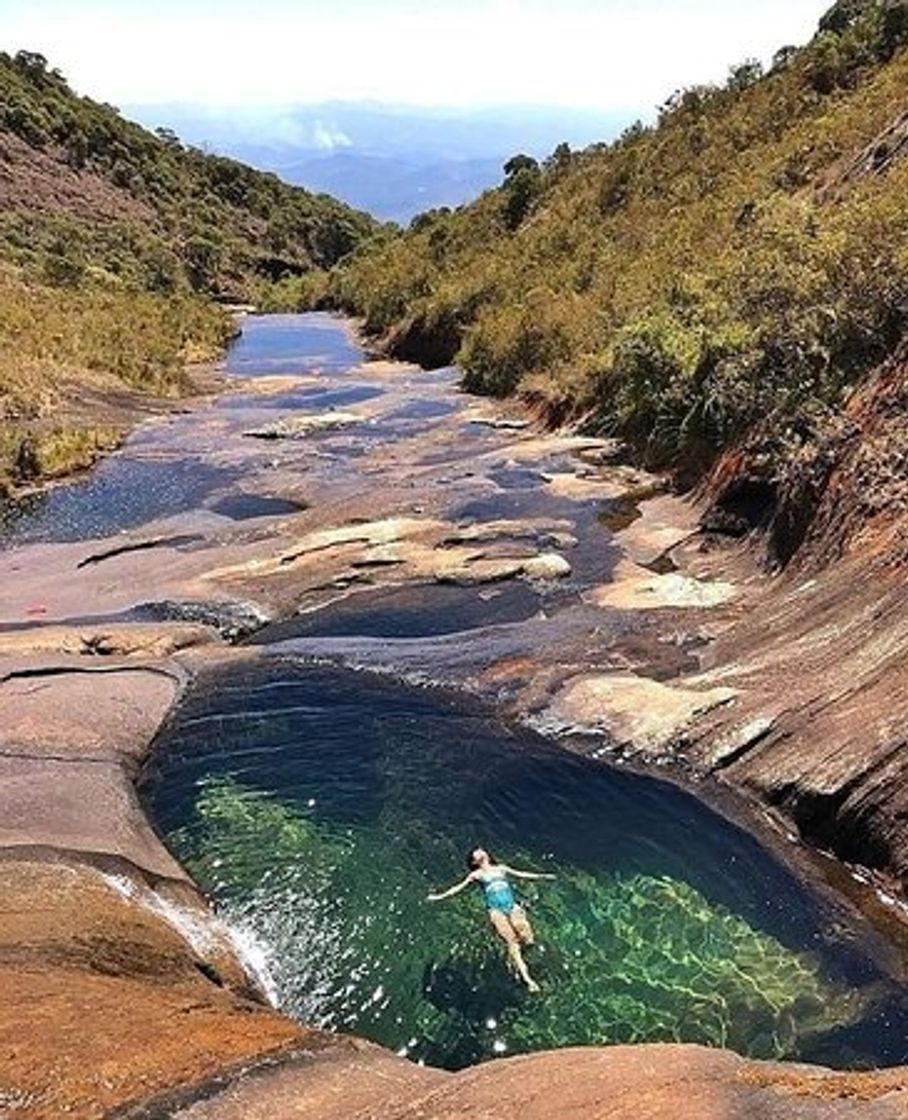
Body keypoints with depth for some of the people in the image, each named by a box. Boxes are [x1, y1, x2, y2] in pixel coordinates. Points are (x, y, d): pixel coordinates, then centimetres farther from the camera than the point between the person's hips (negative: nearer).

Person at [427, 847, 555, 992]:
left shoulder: (501, 868, 24)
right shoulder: (477, 874, 16)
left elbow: (521, 874, 26)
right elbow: (459, 887, 13)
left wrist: (542, 876, 24)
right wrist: (440, 896, 5)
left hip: (512, 906, 3)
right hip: (496, 910, -2)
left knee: (527, 938, -19)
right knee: (512, 941, -17)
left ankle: (513, 957, 10)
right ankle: (527, 979, -13)